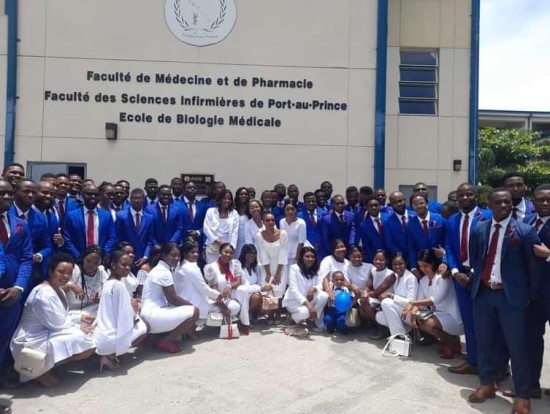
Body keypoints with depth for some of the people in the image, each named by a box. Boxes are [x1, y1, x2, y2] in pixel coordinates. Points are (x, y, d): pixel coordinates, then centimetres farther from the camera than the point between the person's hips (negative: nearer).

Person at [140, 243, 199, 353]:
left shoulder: (160, 269, 15)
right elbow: (173, 299, -15)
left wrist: (188, 304, 6)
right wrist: (191, 304, 0)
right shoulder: (163, 272, -15)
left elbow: (170, 298, 17)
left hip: (154, 312, 10)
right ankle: (164, 341, -6)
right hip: (153, 315, -10)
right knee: (194, 312, -14)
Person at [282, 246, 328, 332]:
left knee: (324, 296, -23)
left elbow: (320, 285, -9)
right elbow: (293, 290, -24)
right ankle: (293, 317, 0)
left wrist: (314, 288, -34)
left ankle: (318, 323, -7)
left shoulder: (316, 270, 2)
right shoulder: (294, 268, -15)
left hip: (308, 300, 5)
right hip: (293, 300, -5)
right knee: (306, 311, -35)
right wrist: (307, 304, -35)